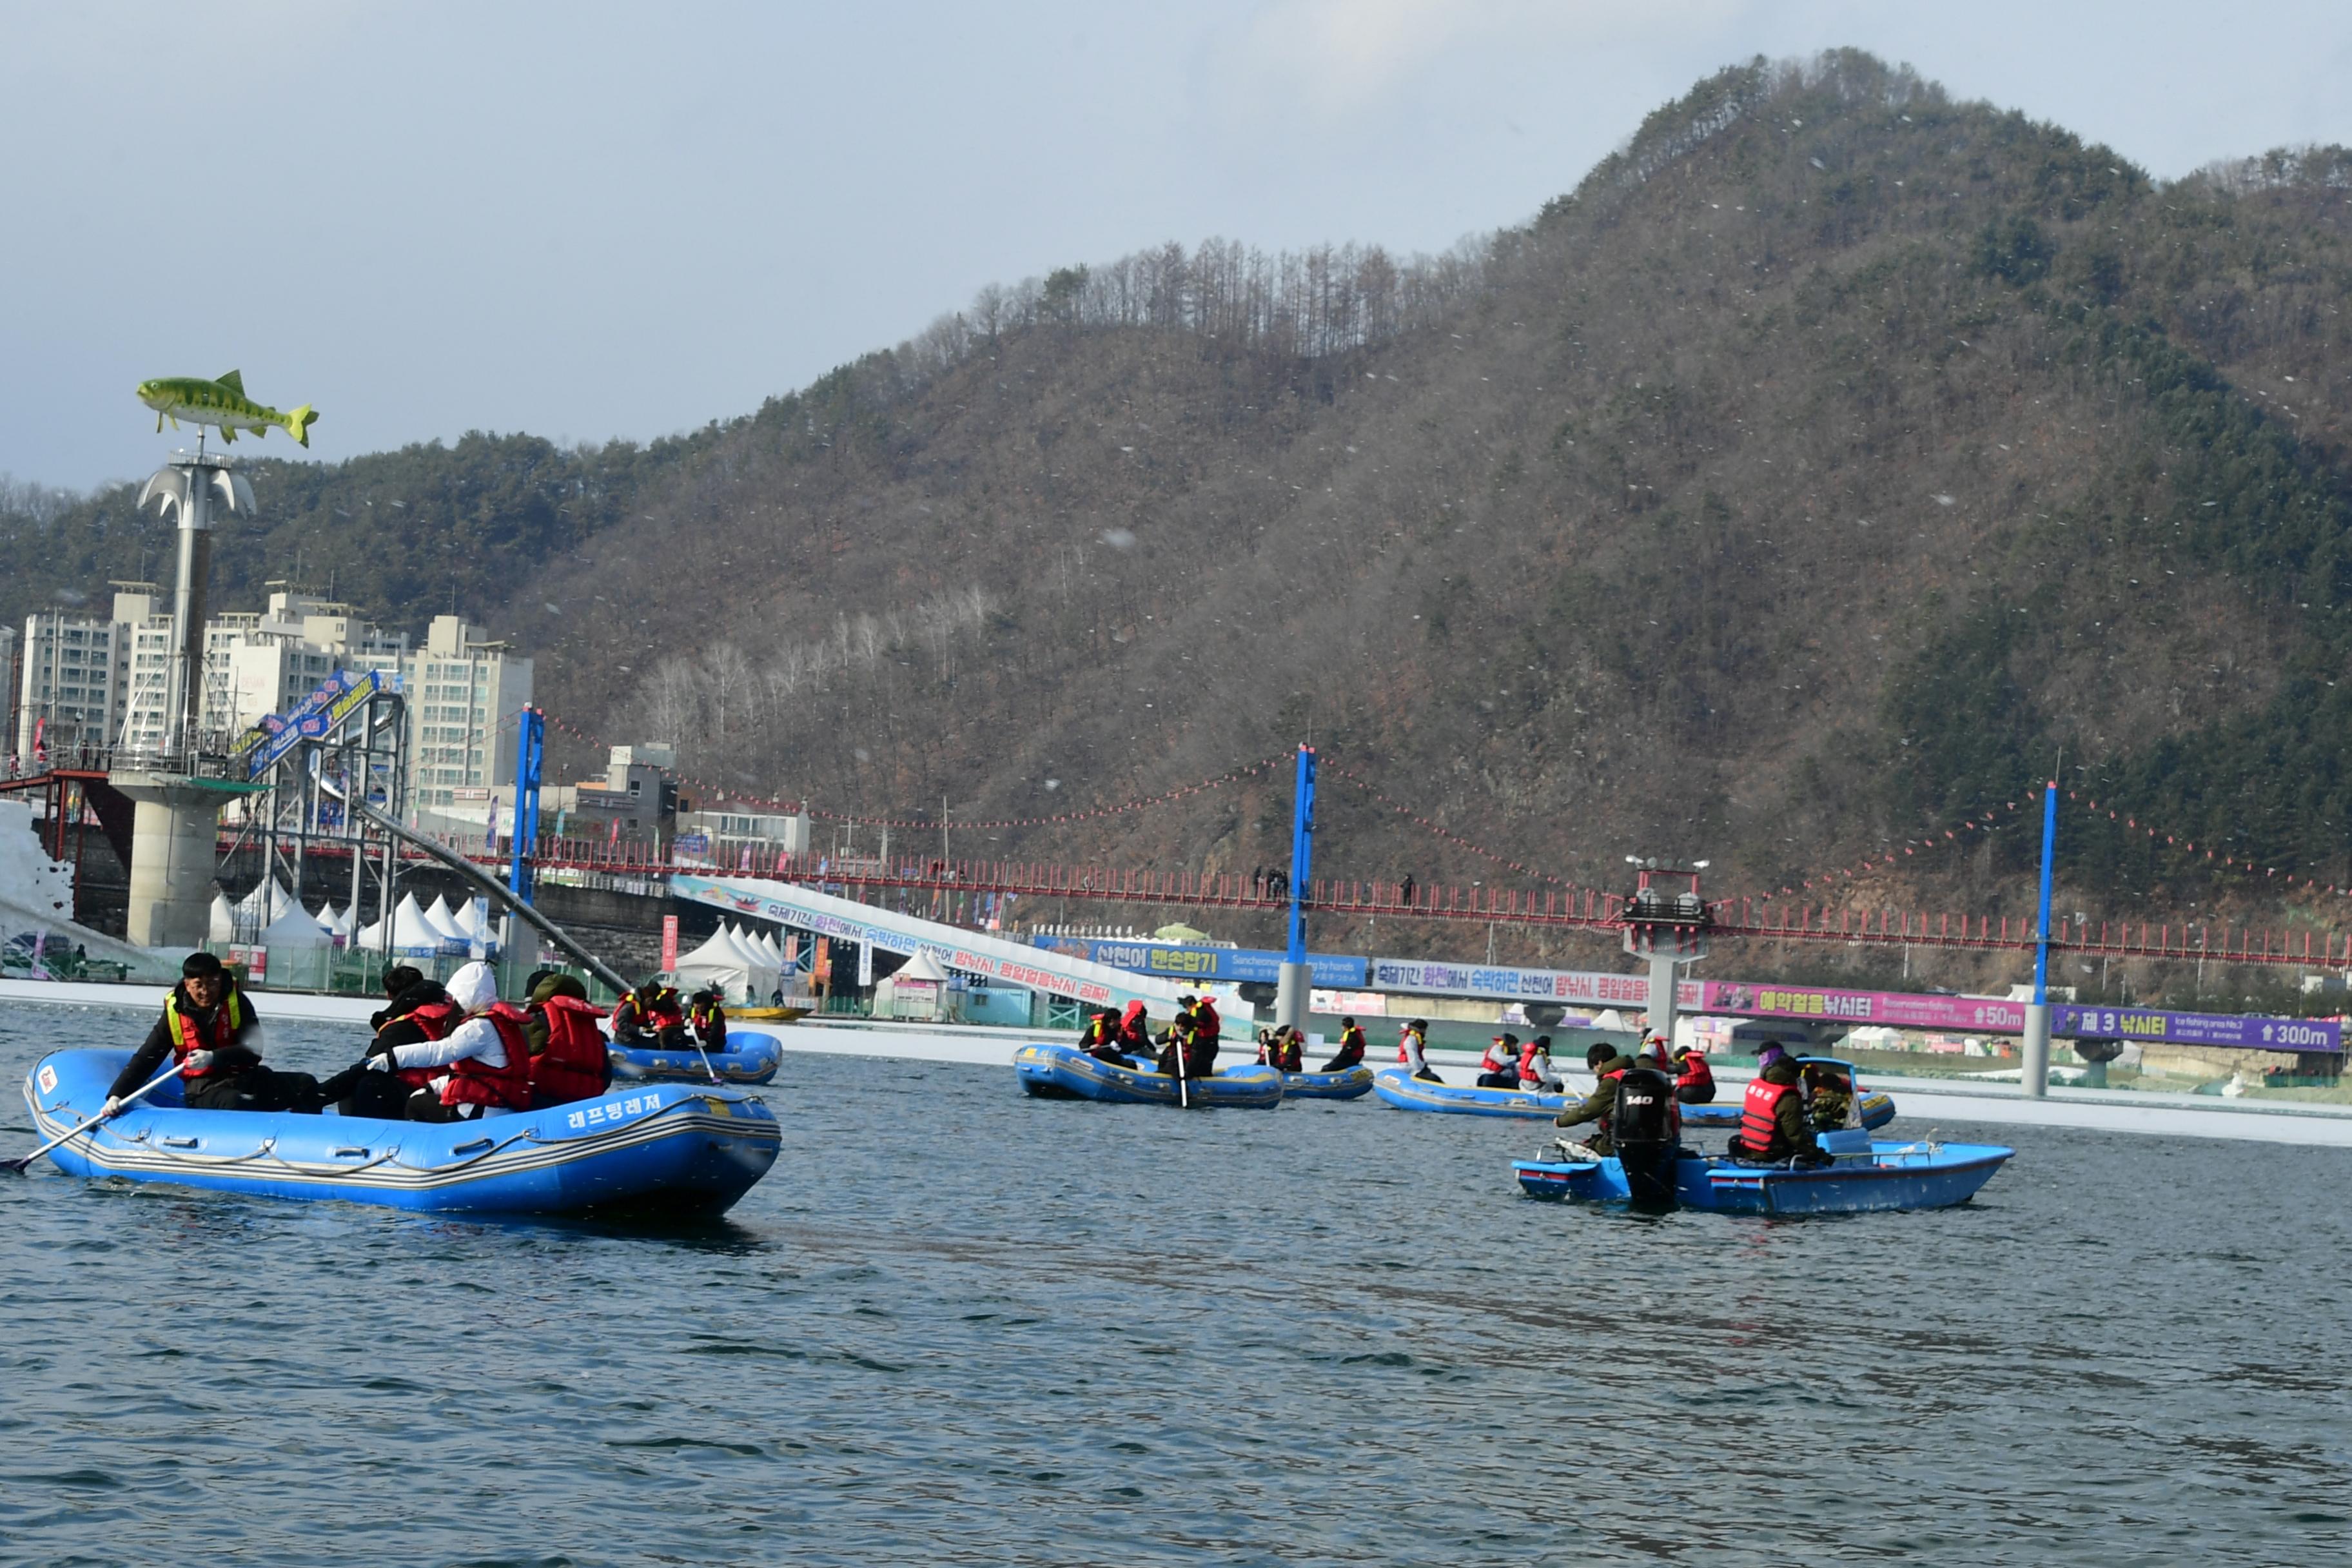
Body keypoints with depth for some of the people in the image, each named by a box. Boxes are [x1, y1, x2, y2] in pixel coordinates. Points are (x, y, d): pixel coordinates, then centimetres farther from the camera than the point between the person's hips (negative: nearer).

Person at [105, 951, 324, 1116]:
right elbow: (144, 1059, -1)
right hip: (203, 1090, -3)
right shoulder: (175, 1012, -2)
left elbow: (254, 1051, -12)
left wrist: (213, 1058, -29)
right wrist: (116, 1095, -13)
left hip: (244, 1078, 3)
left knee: (305, 1084, -12)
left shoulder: (236, 1002, -1)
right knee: (235, 1103, -39)